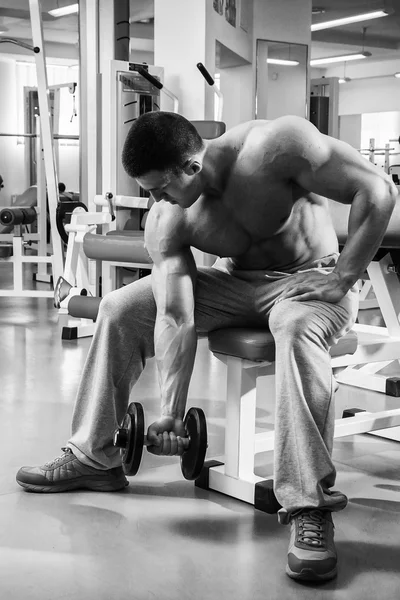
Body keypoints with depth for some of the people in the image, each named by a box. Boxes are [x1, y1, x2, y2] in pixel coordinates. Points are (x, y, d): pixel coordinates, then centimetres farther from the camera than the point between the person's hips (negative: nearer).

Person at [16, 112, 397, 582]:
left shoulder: (276, 146, -30)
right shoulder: (165, 222, -16)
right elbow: (175, 318, -19)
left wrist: (342, 279, -24)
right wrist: (172, 412, -25)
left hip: (308, 278, -5)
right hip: (236, 280, 5)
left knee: (298, 330, -41)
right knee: (120, 310, -4)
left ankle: (310, 508, -38)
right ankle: (93, 456, 8)